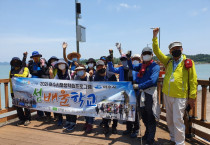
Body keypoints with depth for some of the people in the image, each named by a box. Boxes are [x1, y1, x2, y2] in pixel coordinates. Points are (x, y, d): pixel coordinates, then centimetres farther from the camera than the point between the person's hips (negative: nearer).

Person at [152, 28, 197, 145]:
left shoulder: (188, 62, -3)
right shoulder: (168, 61, 9)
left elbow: (193, 81, -4)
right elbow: (157, 51, 9)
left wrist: (192, 97, -7)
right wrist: (155, 37, 3)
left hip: (180, 96, -5)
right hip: (167, 95, 5)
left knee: (177, 120, -4)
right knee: (170, 120, 15)